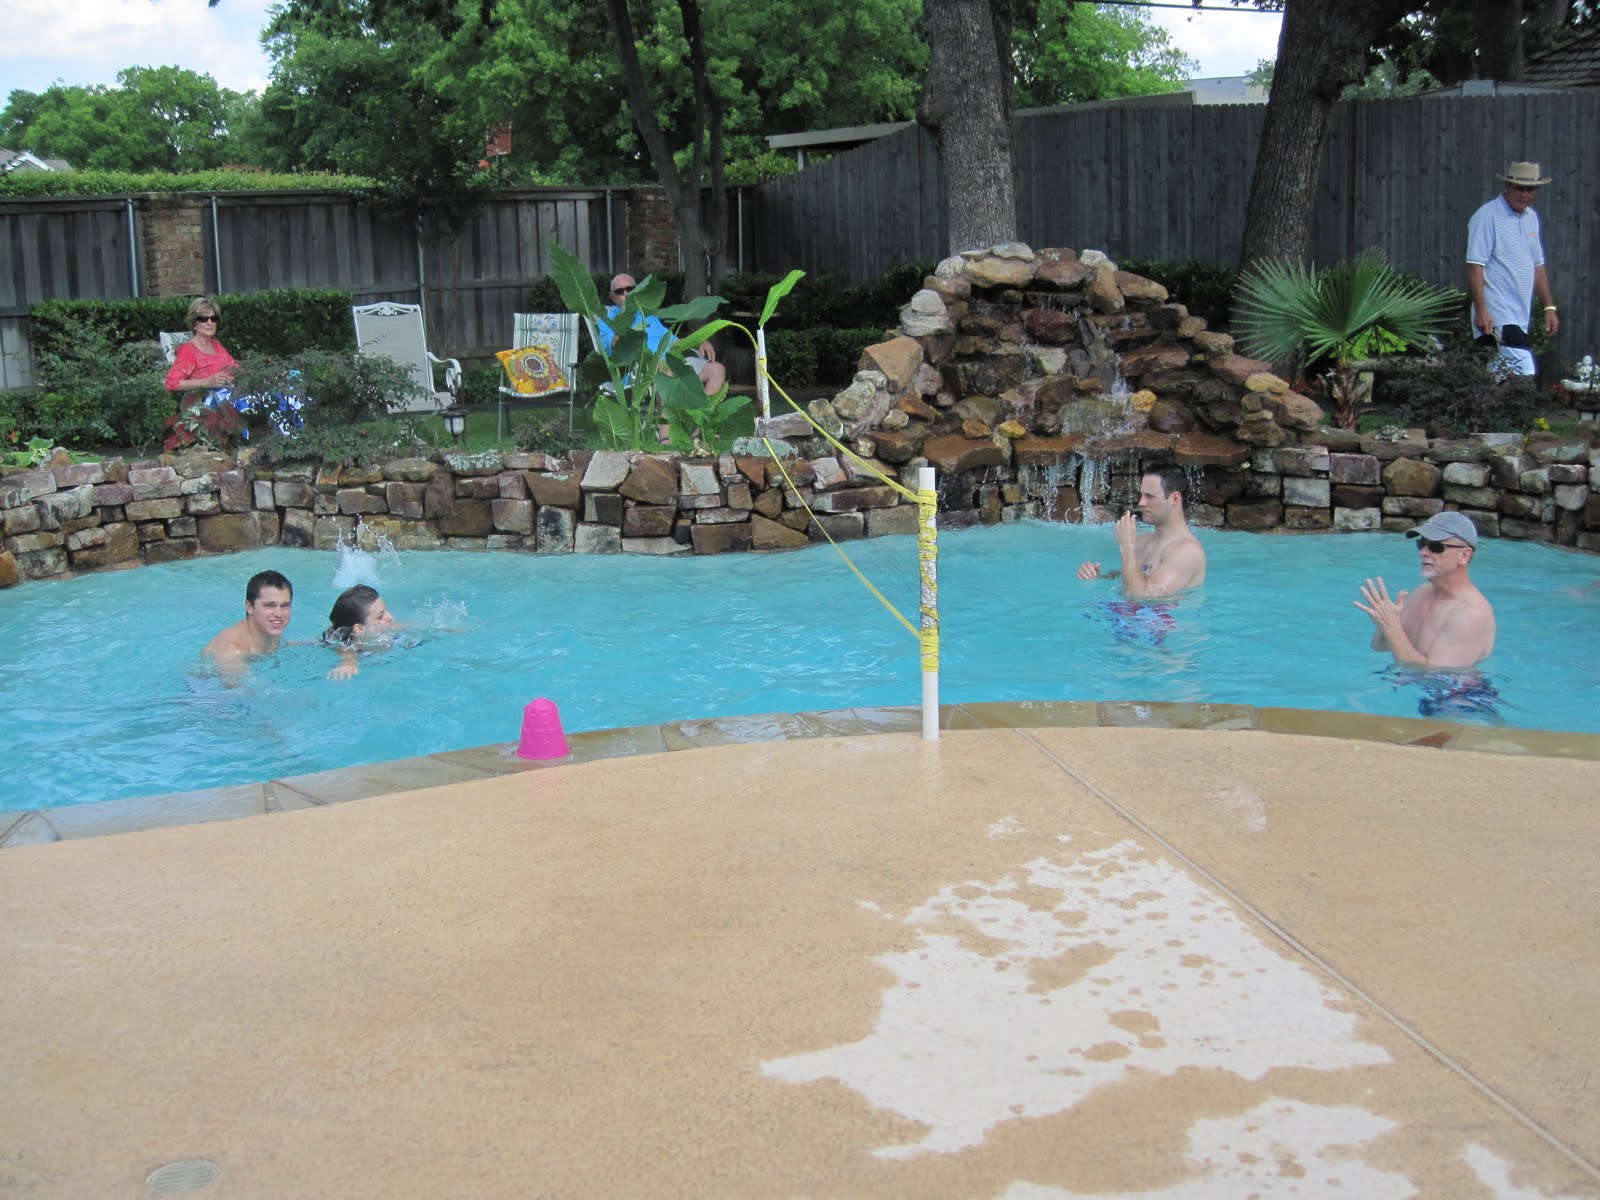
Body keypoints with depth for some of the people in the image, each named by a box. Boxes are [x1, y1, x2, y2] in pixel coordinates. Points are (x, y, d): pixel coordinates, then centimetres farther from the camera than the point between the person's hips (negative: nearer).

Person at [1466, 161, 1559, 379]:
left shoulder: (1531, 217, 16)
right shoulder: (1488, 216, -9)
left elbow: (1537, 265, 23)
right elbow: (1475, 265, -14)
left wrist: (1549, 306, 20)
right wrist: (1481, 310, -21)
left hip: (1521, 317, 8)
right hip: (1497, 317, -8)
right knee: (1525, 377, -17)